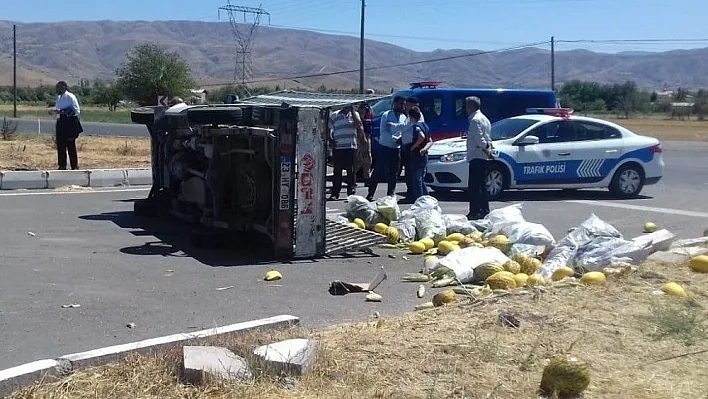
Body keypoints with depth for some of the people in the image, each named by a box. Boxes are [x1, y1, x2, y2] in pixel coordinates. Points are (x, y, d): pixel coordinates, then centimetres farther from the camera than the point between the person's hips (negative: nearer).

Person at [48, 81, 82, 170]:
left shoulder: (70, 97, -13)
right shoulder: (58, 97, 12)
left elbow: (76, 111, -17)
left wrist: (62, 111, -23)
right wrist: (53, 111, 4)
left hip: (69, 123, -8)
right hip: (60, 123, 8)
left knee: (70, 146, -3)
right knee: (60, 146, 12)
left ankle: (74, 167, 7)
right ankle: (62, 166, 22)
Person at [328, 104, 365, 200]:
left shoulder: (354, 114, 10)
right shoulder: (334, 115, 10)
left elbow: (358, 124, -7)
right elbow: (329, 129, 14)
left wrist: (352, 110, -9)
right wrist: (331, 140, -1)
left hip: (351, 147, 0)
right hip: (337, 147, 0)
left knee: (351, 170, 2)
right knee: (337, 171, 0)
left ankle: (351, 192, 10)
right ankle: (334, 193, 3)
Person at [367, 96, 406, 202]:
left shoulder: (403, 117, 10)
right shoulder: (386, 115, -6)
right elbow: (384, 132, -12)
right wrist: (396, 139, -18)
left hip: (396, 148, 4)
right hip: (384, 147, -4)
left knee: (393, 173, 6)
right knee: (378, 171, -4)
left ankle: (391, 195, 13)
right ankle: (370, 194, 1)